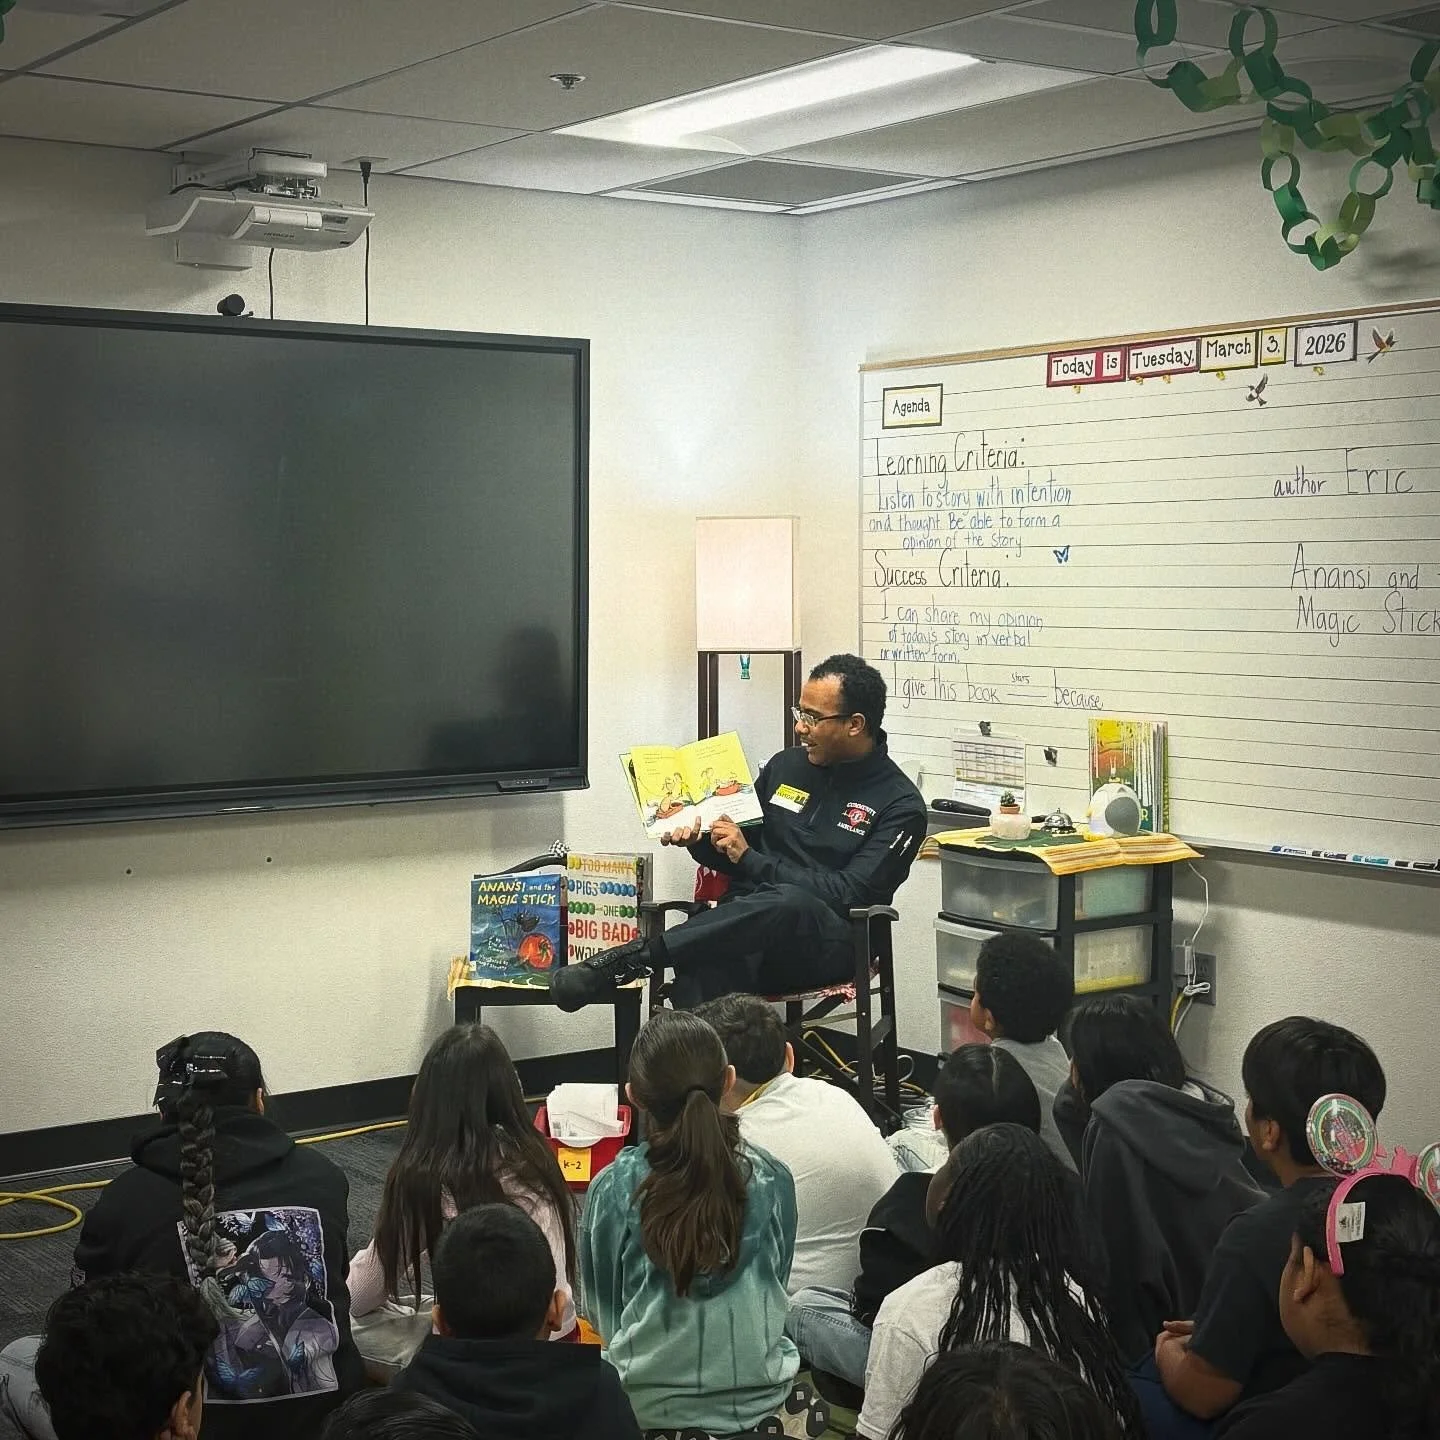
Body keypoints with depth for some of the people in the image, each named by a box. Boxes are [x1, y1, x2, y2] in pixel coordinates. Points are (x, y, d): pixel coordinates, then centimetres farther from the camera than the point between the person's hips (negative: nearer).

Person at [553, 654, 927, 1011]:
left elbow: (849, 895, -10)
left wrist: (750, 859, -9)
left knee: (788, 903, -41)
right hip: (749, 923, 4)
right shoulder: (787, 765, 19)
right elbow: (736, 853, 27)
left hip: (828, 942, -4)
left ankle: (631, 958, -41)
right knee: (702, 963, -36)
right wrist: (699, 841, 3)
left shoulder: (900, 805, 1)